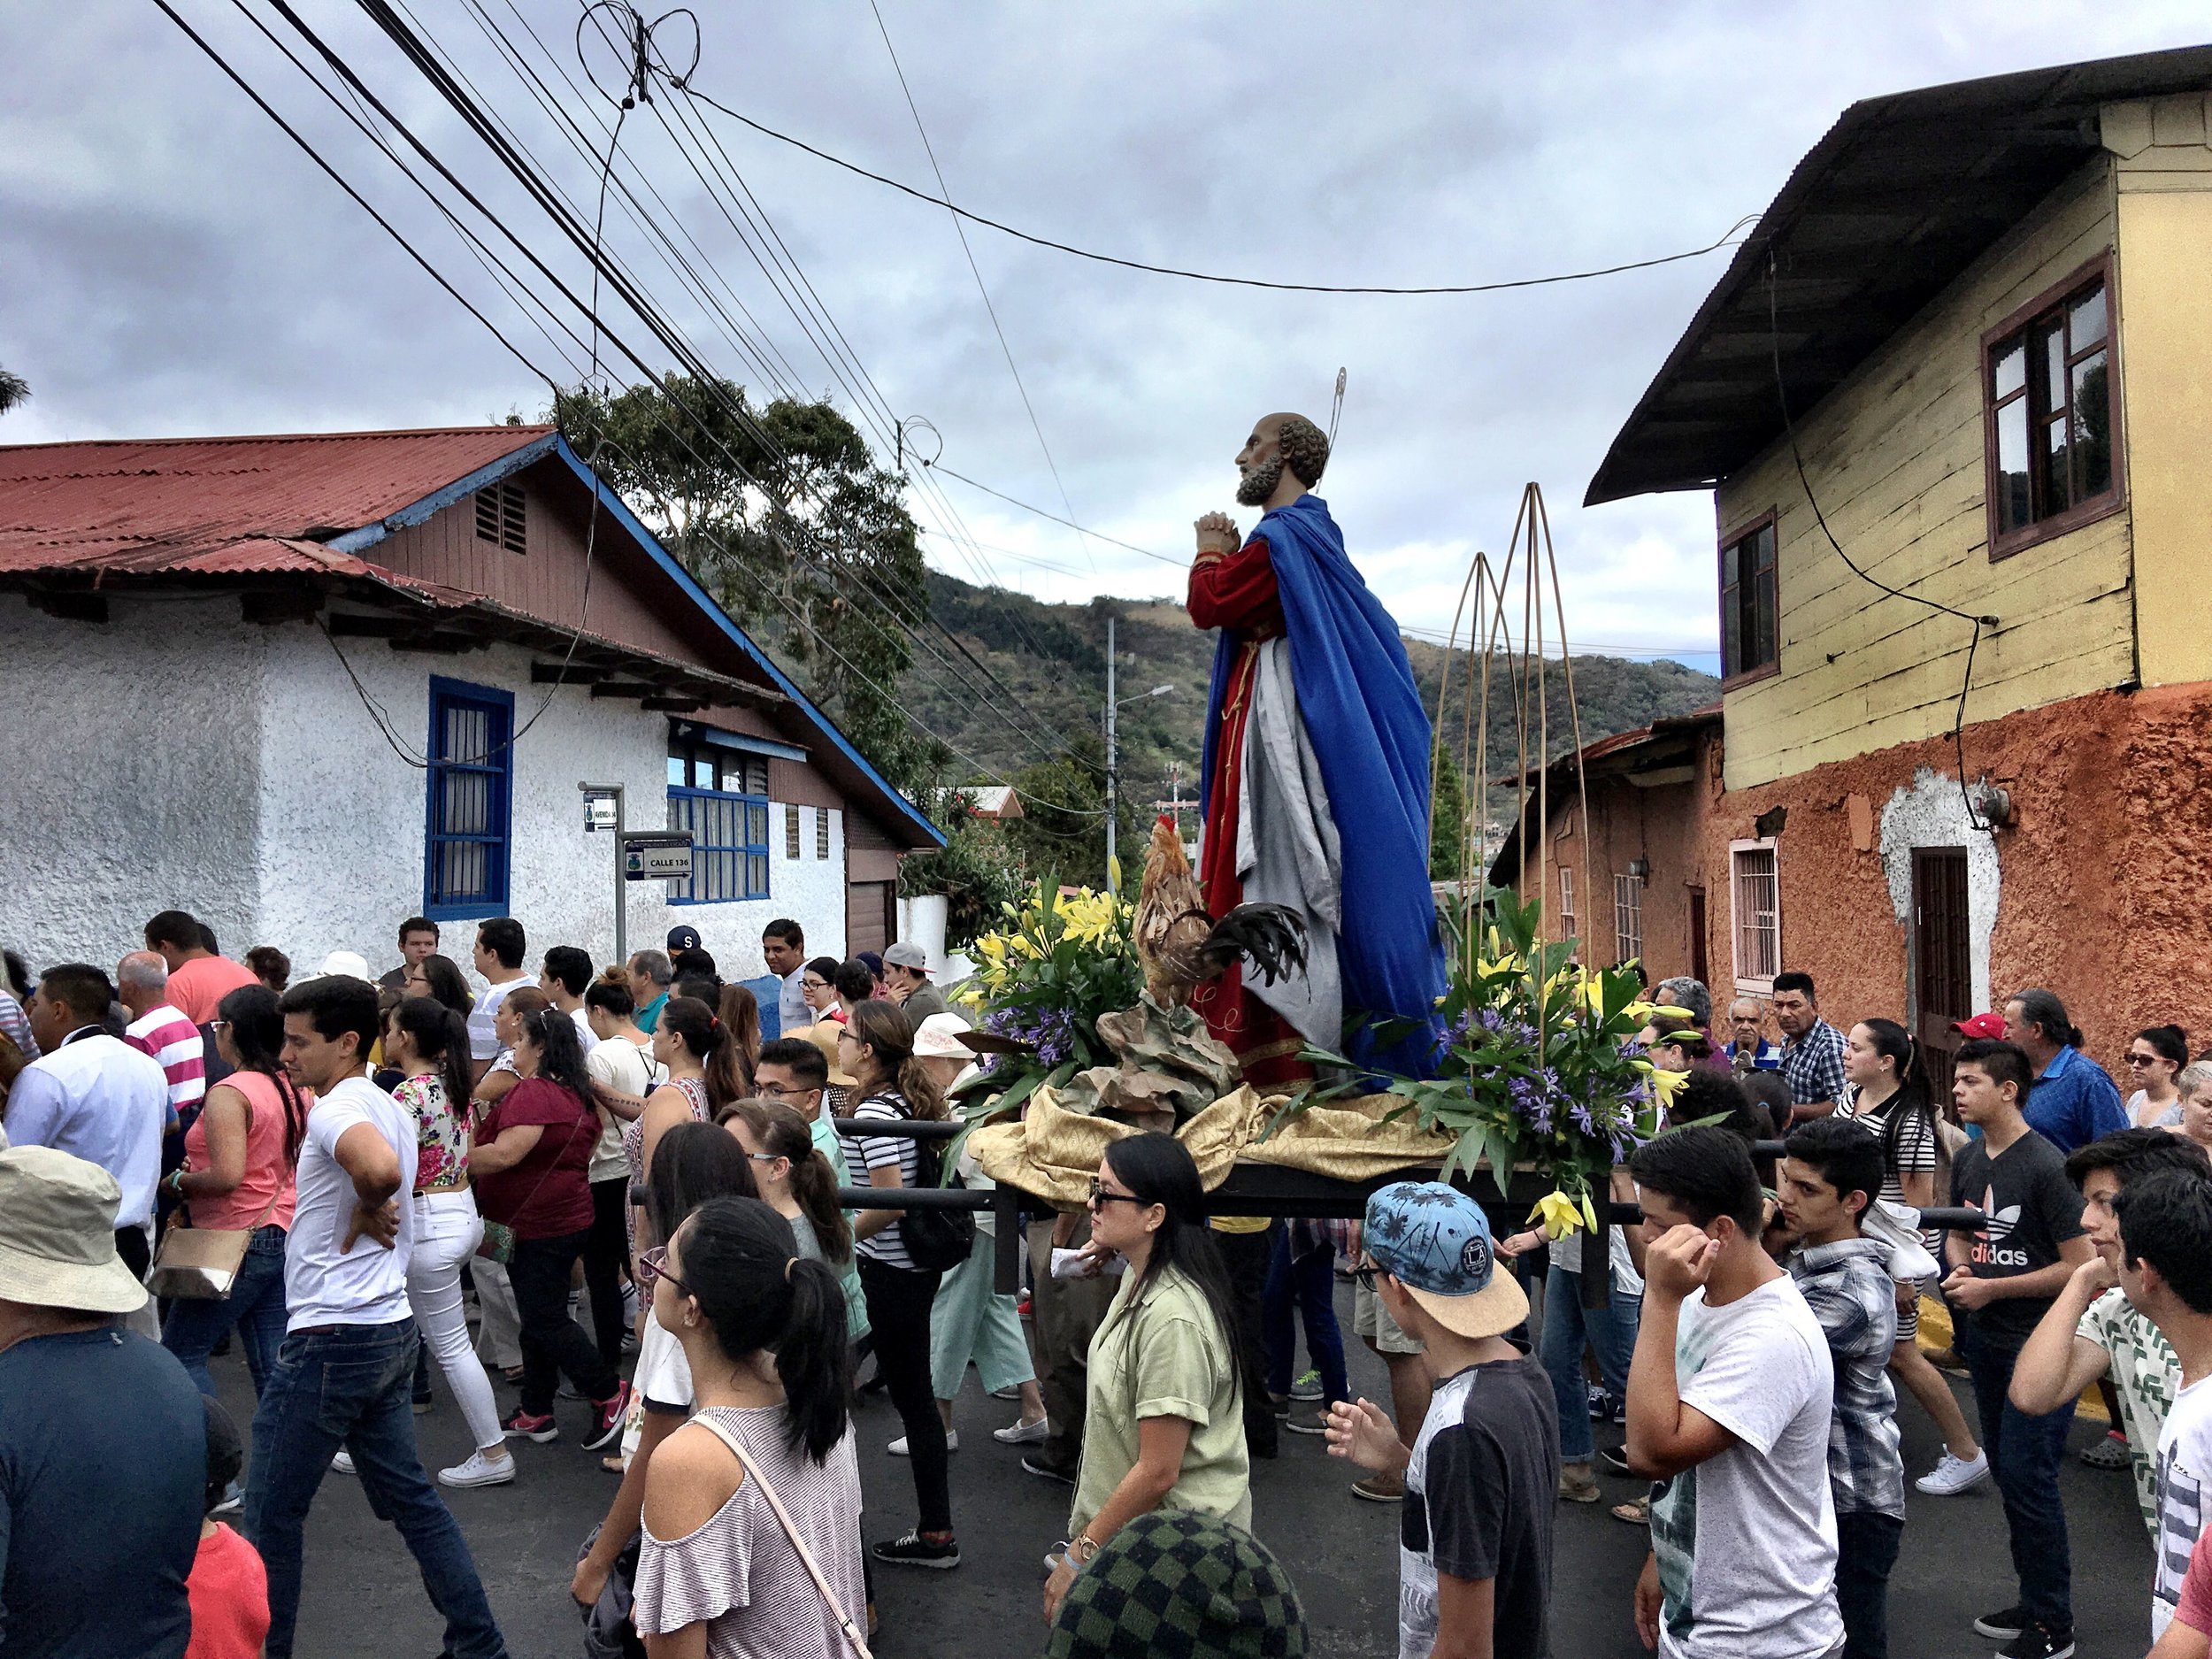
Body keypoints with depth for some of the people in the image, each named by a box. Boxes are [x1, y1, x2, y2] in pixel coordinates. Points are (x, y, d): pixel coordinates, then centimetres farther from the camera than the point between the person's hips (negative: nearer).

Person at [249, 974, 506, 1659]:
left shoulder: (340, 1106, -17)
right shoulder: (388, 1106, 13)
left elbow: (380, 1168, -38)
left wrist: (364, 1214, -20)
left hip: (332, 1339, -10)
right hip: (390, 1329, 10)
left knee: (271, 1517, 5)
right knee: (411, 1498, 16)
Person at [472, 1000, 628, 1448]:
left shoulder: (533, 1092, -19)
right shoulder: (577, 1093, 12)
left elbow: (505, 1154, -27)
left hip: (539, 1227, -10)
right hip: (570, 1217, 10)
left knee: (545, 1319, -3)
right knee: (540, 1315, 15)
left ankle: (610, 1394, 4)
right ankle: (536, 1413, 22)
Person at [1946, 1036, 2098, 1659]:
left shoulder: (2046, 1167, -18)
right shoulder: (1968, 1160, 4)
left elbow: (2082, 1264, -19)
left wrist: (1991, 1287, -17)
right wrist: (1960, 1269, -4)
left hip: (2039, 1345, -8)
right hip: (1986, 1339, 8)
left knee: (2026, 1477, -4)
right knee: (2007, 1472, 16)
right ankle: (2036, 1600, 31)